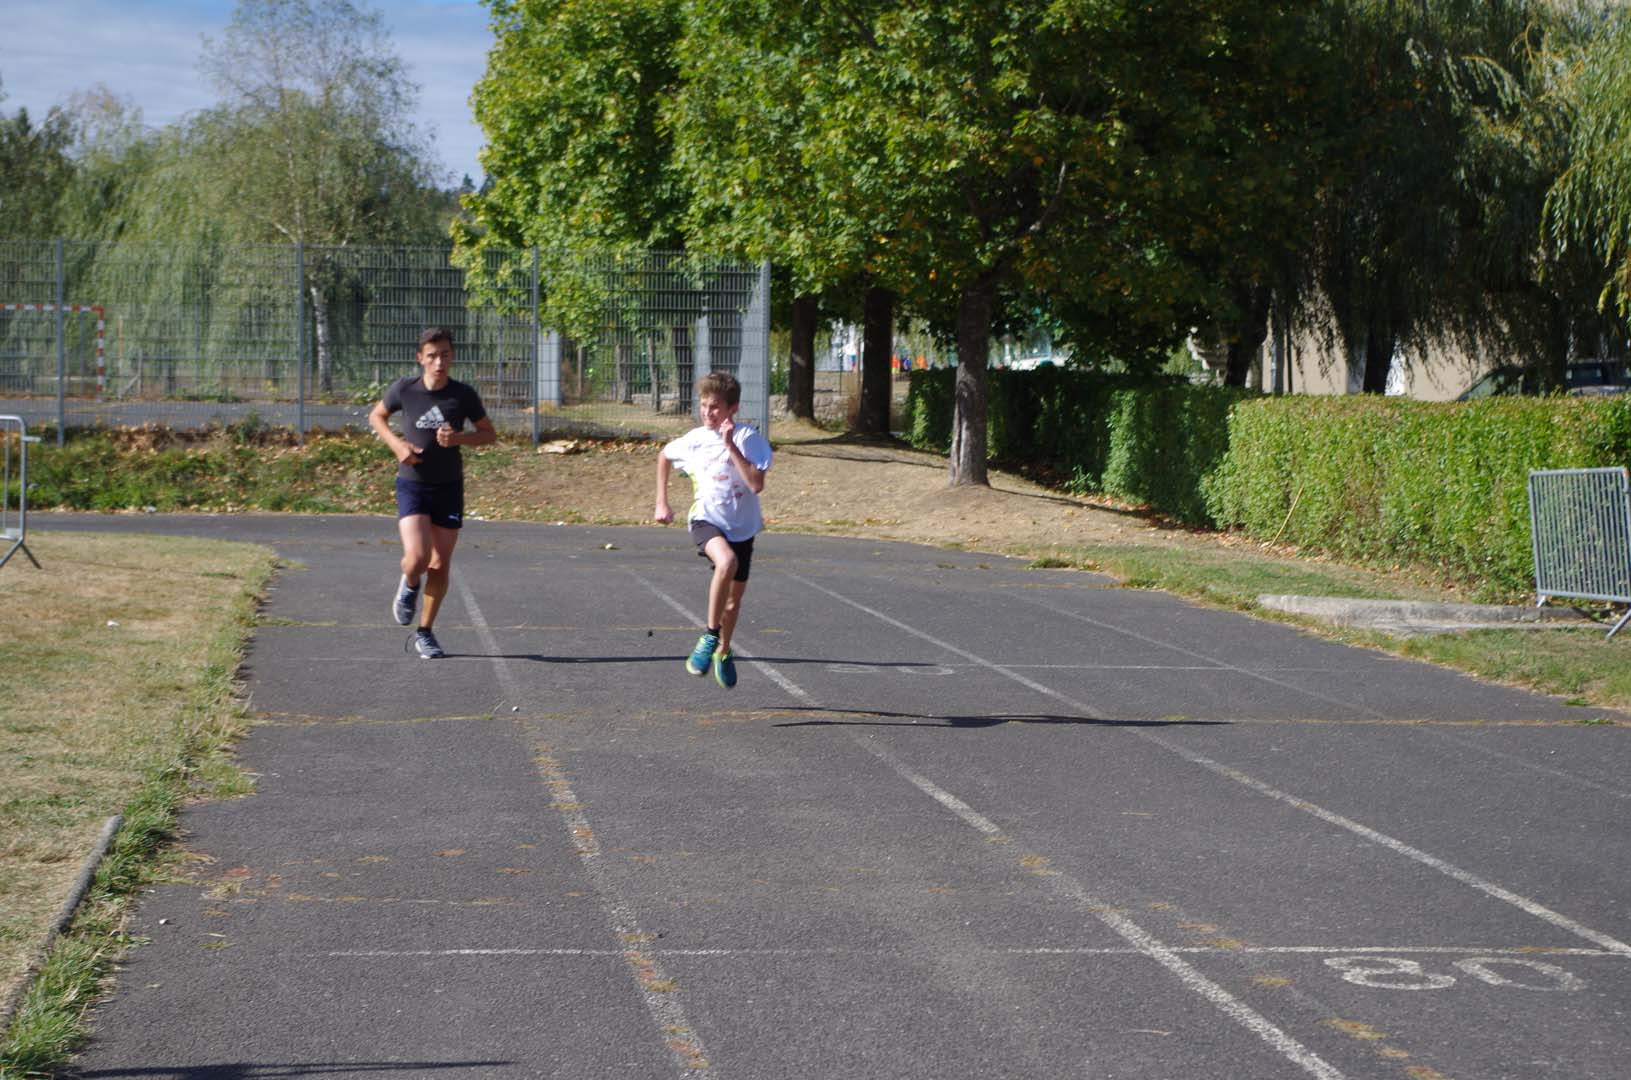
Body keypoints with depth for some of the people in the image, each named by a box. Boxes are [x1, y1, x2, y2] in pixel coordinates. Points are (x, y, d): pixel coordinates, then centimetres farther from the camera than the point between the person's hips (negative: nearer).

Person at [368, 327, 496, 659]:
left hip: (449, 487, 1)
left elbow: (489, 434, 4)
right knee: (417, 557, -19)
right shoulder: (404, 389, -8)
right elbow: (376, 416, 9)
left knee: (440, 565, 4)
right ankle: (409, 585, 19)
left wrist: (459, 438, -17)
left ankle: (425, 632, 22)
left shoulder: (464, 395, -7)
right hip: (412, 484, -1)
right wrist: (397, 444, -9)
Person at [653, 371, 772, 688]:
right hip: (707, 520, -1)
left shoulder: (749, 439, -12)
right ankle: (710, 635, -22)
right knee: (727, 561, -35)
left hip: (742, 528, 1)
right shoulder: (694, 440, -4)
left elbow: (757, 484, -25)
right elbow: (663, 457, 18)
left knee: (734, 600, 13)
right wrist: (662, 502, 14)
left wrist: (731, 446, -27)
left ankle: (723, 651, 42)